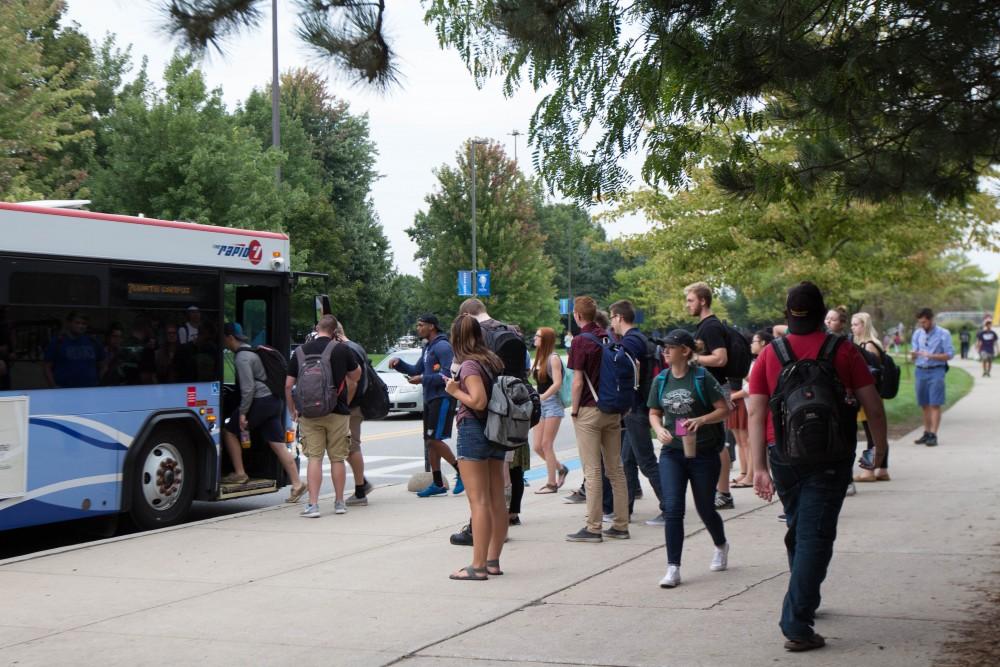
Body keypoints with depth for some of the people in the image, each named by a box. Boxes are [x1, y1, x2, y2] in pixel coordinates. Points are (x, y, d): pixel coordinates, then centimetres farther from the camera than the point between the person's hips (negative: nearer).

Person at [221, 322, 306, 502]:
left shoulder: (242, 357, -12)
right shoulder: (250, 352, 20)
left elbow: (248, 387, -20)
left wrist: (242, 412, -17)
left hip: (260, 400, -9)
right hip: (273, 400, 9)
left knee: (229, 431, 5)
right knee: (278, 444, 6)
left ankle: (240, 474, 6)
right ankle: (297, 483, 1)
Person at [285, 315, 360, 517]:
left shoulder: (300, 351, 2)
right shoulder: (342, 350, -1)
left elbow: (288, 385, 2)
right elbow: (356, 376, 13)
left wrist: (292, 410, 16)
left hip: (309, 413, 1)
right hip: (338, 413, 0)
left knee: (314, 458, 1)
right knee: (337, 458, 10)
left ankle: (313, 504, -7)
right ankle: (339, 502, 18)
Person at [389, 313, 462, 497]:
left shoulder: (442, 346, -12)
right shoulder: (428, 347, 18)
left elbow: (448, 375, -20)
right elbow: (416, 370, 24)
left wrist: (423, 379, -17)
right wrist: (399, 363, 9)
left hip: (442, 399, -10)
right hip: (430, 399, 10)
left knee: (434, 440, -13)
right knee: (429, 442, 9)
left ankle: (460, 472, -1)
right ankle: (437, 483, 13)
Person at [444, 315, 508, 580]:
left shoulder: (469, 364, -12)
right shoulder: (494, 361, 10)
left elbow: (479, 401, -21)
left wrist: (455, 391, -6)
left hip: (473, 430, -8)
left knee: (478, 501, -7)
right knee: (497, 500, 10)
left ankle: (478, 565, -6)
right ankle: (493, 560, 18)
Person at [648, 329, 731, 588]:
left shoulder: (702, 378, -9)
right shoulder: (661, 380, 4)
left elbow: (725, 409, -8)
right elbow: (654, 413, 12)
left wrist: (701, 420, -24)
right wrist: (659, 429, -9)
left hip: (703, 452, -3)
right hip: (672, 453, 3)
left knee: (705, 508, 12)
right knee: (672, 508, -8)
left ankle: (721, 546, 43)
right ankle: (673, 568, -5)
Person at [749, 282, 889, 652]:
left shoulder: (769, 354, 2)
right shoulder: (842, 351, -4)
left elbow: (755, 412, -4)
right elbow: (873, 407, -2)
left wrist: (759, 467, -3)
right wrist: (880, 447, 13)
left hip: (783, 455, 3)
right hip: (829, 457, -3)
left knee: (798, 529, 22)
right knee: (815, 536, -4)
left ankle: (805, 603, 38)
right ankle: (796, 625, -12)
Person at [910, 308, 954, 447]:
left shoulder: (943, 334, -4)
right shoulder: (917, 334, 10)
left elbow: (949, 354, -7)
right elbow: (913, 357, 12)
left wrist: (930, 355, -18)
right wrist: (913, 354, -13)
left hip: (936, 371, -5)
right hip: (921, 371, 5)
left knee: (935, 404, -7)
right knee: (924, 405, 8)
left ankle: (933, 435, -8)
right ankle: (926, 433, 16)